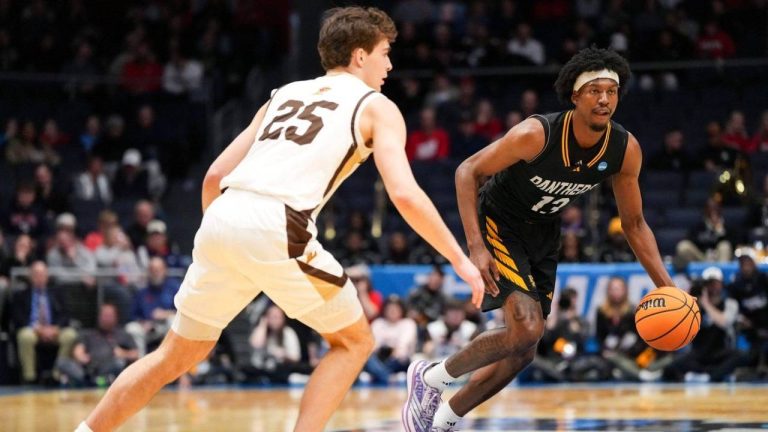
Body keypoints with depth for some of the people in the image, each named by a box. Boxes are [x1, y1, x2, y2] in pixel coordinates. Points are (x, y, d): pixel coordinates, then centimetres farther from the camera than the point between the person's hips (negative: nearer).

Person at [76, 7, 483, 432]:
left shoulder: (285, 94, 28)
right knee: (354, 342, 13)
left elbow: (215, 176, 25)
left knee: (177, 355, 21)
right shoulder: (376, 107, 12)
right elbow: (405, 194, -1)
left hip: (221, 217, 6)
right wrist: (460, 259, 5)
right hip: (275, 228, -6)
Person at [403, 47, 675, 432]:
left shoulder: (626, 151, -15)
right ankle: (431, 378, -3)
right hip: (499, 224, -6)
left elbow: (633, 223, -1)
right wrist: (475, 247, -30)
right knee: (527, 330, -25)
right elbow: (468, 172, -21)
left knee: (521, 353, 9)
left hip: (543, 236, 6)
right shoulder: (536, 135, -30)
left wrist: (666, 285, -10)